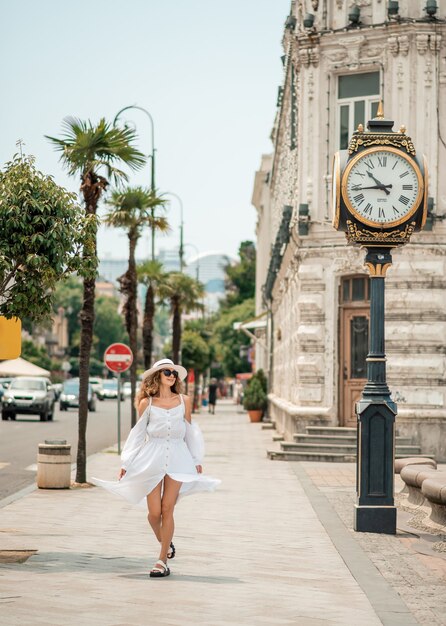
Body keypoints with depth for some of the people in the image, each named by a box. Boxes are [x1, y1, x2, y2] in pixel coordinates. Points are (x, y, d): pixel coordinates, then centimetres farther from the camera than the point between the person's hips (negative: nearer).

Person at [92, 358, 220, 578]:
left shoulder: (184, 401, 7)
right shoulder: (147, 403, 3)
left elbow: (190, 431, 15)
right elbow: (138, 434, 8)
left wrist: (197, 461, 16)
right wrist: (126, 464, 6)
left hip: (177, 459, 1)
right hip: (153, 459, 0)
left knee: (167, 510, -4)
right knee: (154, 512, -2)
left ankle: (162, 560, 1)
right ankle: (164, 543, 29)